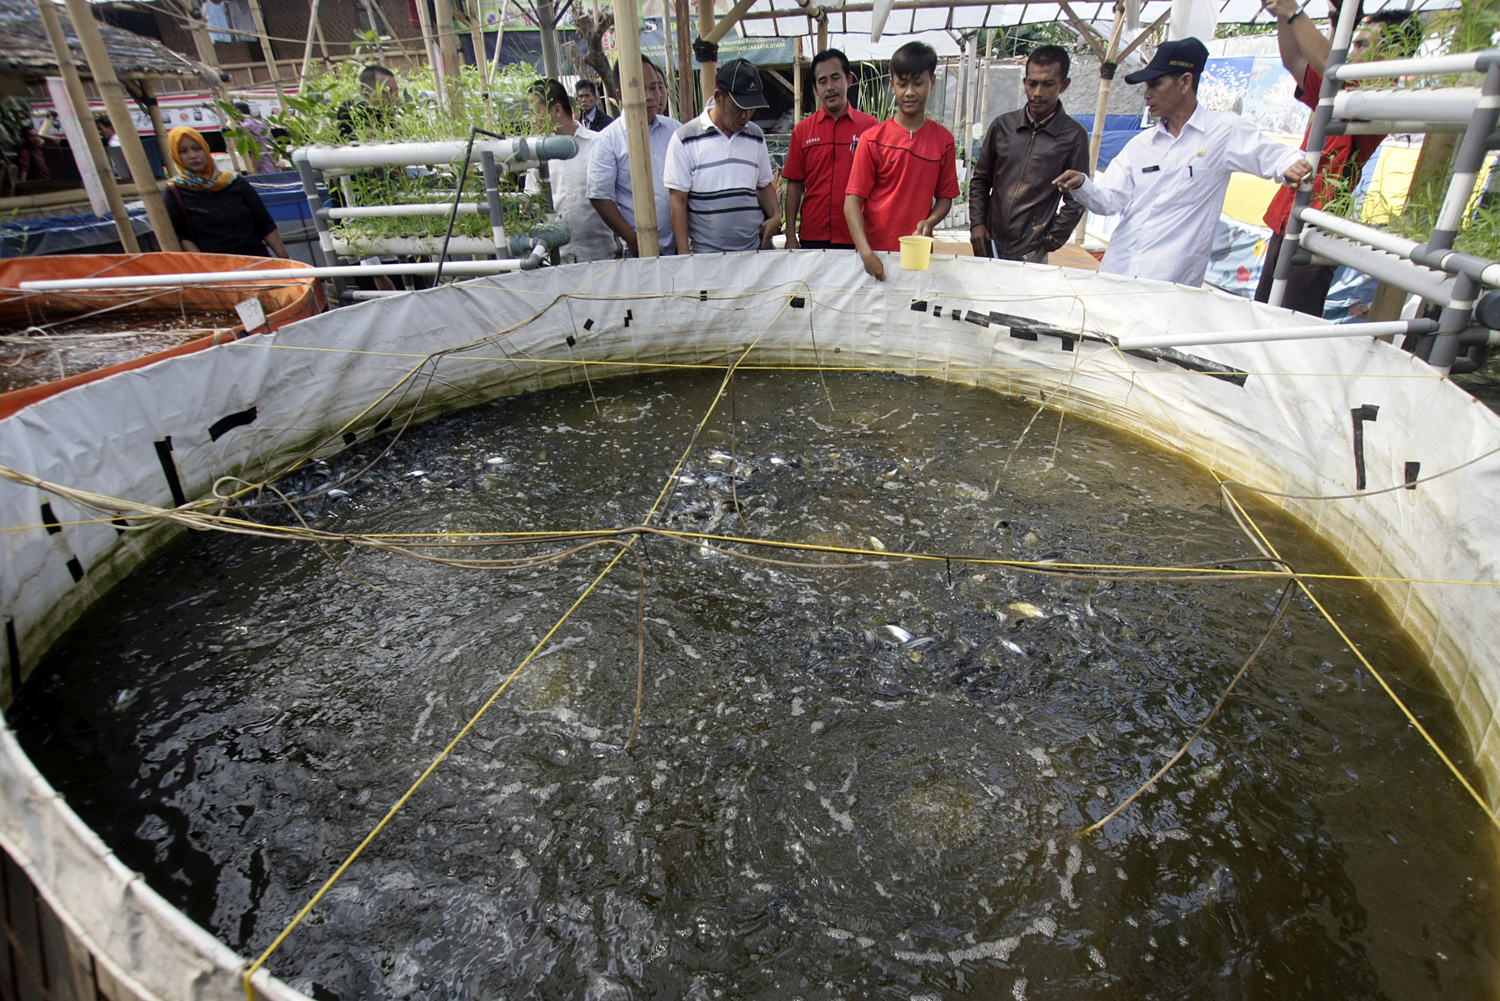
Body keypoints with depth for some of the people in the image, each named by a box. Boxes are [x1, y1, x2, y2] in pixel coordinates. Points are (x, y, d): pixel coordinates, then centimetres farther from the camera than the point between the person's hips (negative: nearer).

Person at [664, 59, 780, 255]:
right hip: (705, 255, -4)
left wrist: (775, 216, 0)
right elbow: (678, 202, -5)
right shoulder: (685, 139, -3)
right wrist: (684, 255, -11)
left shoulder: (756, 137, 12)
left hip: (755, 249, 4)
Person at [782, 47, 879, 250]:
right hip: (812, 237, 1)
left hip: (856, 239, -1)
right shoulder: (803, 130, 7)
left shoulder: (870, 125, 2)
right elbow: (794, 184, 6)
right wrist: (790, 235, 0)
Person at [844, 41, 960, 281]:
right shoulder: (872, 139, -3)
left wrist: (929, 222, -12)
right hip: (874, 254, -2)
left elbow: (945, 196, 11)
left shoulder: (944, 140, 5)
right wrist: (865, 251, -21)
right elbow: (853, 200, -8)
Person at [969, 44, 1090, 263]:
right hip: (988, 246, 3)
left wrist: (1047, 244, -7)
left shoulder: (1074, 136, -1)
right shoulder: (1002, 125, 7)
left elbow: (1075, 201, 0)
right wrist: (976, 222, 0)